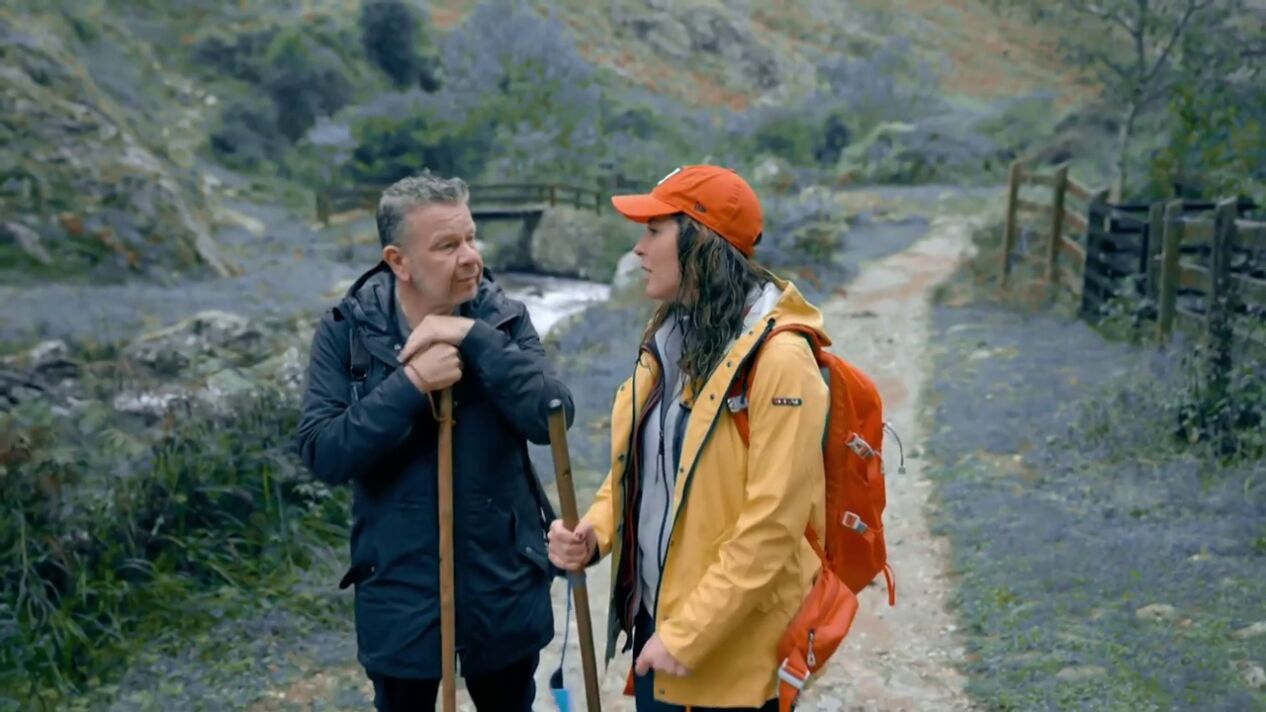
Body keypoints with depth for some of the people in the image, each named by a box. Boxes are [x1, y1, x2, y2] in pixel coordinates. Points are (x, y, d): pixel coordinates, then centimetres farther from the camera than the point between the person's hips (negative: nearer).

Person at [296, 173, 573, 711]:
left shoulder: (503, 317, -7)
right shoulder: (347, 330, -9)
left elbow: (552, 419, -18)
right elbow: (322, 454, -17)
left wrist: (474, 338, -24)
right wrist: (411, 383, -26)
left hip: (504, 586, 1)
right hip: (400, 592, -1)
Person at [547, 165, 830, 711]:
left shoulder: (778, 357, -18)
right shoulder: (667, 339, 6)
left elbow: (772, 524, -21)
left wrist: (689, 635, -19)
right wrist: (592, 533, -4)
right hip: (654, 623, 7)